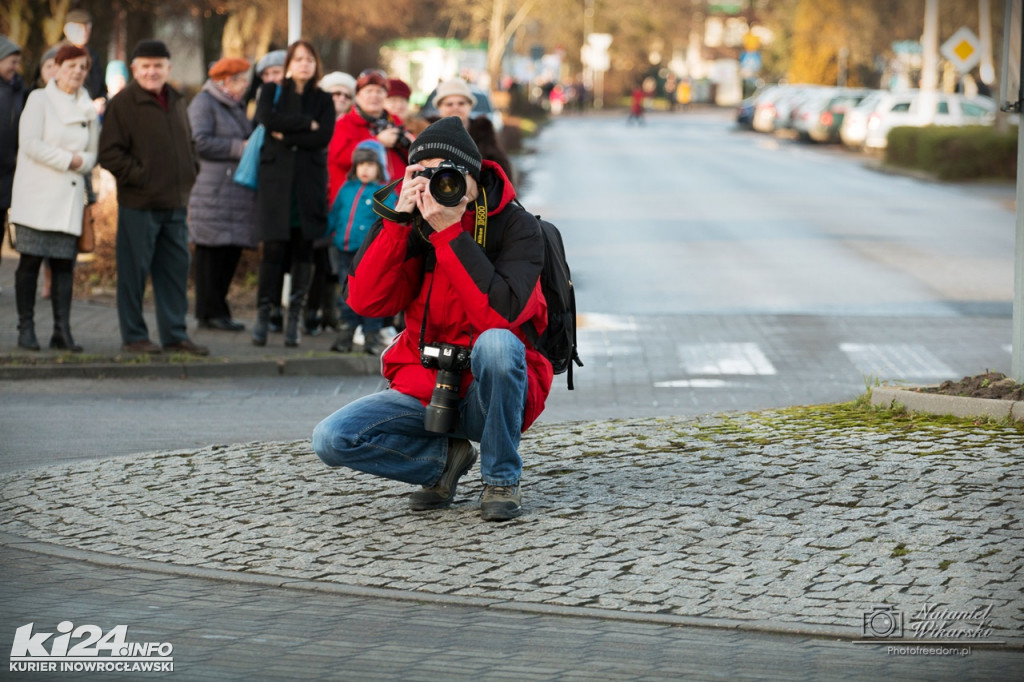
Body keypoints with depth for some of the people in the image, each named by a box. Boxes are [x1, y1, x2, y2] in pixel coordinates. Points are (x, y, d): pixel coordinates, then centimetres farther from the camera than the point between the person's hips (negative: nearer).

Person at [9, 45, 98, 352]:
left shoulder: (88, 110, 14)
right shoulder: (39, 99, 0)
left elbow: (92, 154, 18)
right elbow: (30, 143, -11)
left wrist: (81, 161, -4)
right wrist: (67, 159, -11)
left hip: (69, 194, 4)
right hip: (36, 192, -4)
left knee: (64, 263, -2)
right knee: (30, 260, -4)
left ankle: (62, 331, -3)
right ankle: (26, 328, 2)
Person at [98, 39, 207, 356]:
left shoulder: (177, 103, 15)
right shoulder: (122, 104, -7)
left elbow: (189, 144, 27)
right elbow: (110, 152, -12)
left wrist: (189, 174, 11)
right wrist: (139, 176, -16)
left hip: (175, 203, 6)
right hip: (139, 204, -6)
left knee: (176, 270, 9)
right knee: (134, 271, 0)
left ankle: (175, 335, 15)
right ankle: (133, 336, 8)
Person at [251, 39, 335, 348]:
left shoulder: (323, 100, 12)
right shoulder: (271, 92, 12)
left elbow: (324, 136, -4)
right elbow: (266, 118, -10)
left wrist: (287, 136, -9)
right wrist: (306, 124, -9)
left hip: (309, 182, 1)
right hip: (276, 180, -1)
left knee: (303, 250, -1)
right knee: (274, 249, -8)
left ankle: (294, 318, 3)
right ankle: (263, 315, -1)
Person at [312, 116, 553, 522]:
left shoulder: (515, 226, -11)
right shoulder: (417, 226, 0)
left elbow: (500, 313, -28)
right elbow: (366, 302, -12)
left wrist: (449, 232, -27)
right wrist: (398, 219, -18)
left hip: (490, 394, -3)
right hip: (424, 390, 3)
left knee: (496, 342, -38)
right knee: (331, 439, -18)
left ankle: (501, 480, -16)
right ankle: (445, 458, 6)